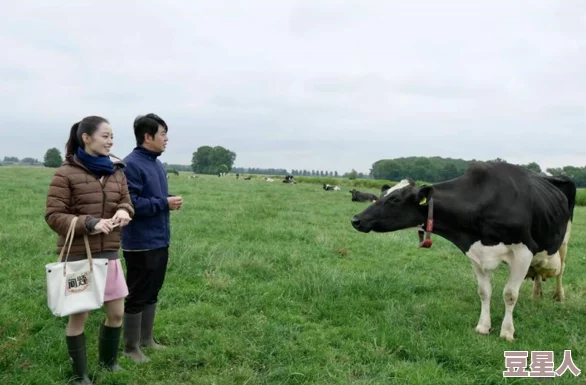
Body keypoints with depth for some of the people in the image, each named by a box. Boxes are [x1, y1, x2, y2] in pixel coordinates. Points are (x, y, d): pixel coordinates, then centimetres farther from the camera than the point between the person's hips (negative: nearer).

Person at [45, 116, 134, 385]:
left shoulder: (116, 172, 5)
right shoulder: (66, 173, -11)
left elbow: (126, 202, 12)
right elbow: (53, 216, -12)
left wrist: (124, 212, -12)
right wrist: (89, 223, -24)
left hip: (109, 254, 5)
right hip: (78, 256, -5)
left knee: (116, 312, 13)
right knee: (78, 315, 8)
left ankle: (108, 360, 39)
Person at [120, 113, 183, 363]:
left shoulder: (157, 164, 12)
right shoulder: (131, 165, -17)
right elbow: (131, 204, -24)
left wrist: (171, 202, 1)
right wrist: (164, 204, -19)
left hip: (160, 242, 9)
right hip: (141, 244, -9)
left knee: (152, 293, 18)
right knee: (136, 297, 4)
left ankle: (146, 339, 32)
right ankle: (131, 347, 18)